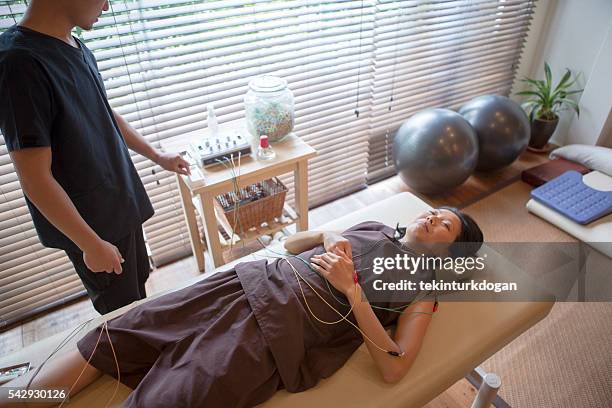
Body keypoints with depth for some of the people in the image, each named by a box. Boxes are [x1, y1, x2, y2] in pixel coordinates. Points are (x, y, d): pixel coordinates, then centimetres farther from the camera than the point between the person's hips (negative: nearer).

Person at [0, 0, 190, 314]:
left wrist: (157, 156, 21)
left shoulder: (78, 49, 1)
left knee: (138, 287, 23)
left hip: (122, 206, 8)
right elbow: (36, 180, -23)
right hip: (89, 223, -8)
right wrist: (91, 244, -18)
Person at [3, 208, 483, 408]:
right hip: (256, 281, 6)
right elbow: (291, 244, 25)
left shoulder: (422, 287, 7)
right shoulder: (373, 228, 22)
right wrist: (328, 239, 6)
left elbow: (393, 367, -10)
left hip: (279, 331, -6)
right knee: (118, 334, 0)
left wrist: (352, 288, -15)